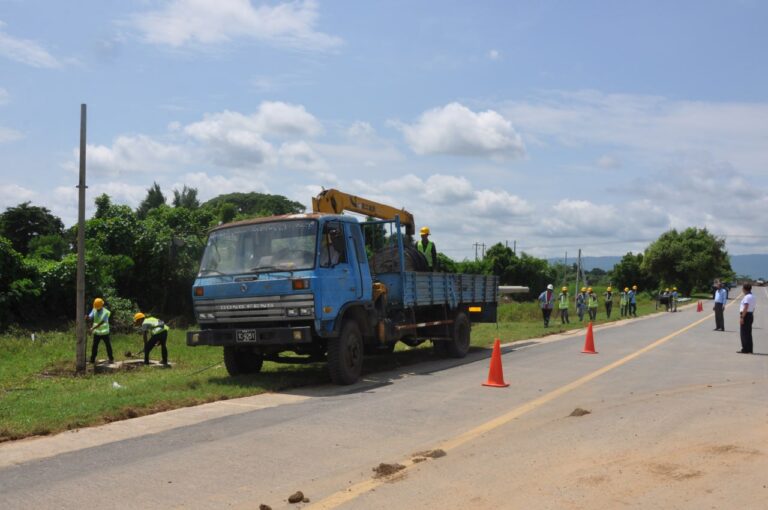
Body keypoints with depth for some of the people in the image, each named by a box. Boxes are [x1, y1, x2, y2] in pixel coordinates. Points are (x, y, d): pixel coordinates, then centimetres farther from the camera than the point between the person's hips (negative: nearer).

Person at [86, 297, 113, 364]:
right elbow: (90, 317, -15)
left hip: (104, 332, -3)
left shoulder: (105, 312, -14)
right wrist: (87, 317, -40)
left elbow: (102, 322, -23)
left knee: (108, 345, 5)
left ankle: (111, 359, 15)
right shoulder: (94, 310, -1)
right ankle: (92, 359, 13)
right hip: (96, 332, 3)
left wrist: (93, 328, -31)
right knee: (94, 346, 5)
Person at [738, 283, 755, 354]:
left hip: (746, 315, -10)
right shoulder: (752, 296, 14)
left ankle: (745, 350, -6)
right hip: (750, 315, 10)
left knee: (744, 333, -6)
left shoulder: (747, 297, -17)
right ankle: (749, 350, 17)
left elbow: (745, 308, -23)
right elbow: (753, 308, 19)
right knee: (748, 333, 13)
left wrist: (742, 317, -22)